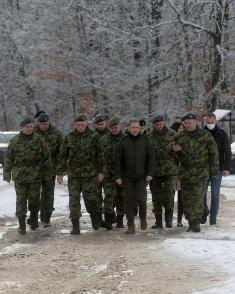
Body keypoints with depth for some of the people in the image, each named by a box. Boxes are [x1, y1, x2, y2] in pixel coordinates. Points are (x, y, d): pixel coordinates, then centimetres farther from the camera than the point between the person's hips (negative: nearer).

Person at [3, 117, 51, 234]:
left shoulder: (39, 140, 1)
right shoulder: (14, 141, 3)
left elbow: (46, 156, 6)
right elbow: (8, 158, 7)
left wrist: (46, 170, 3)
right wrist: (7, 173, 3)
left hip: (35, 176, 0)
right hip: (19, 176, 0)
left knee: (34, 199, 5)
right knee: (21, 200, -1)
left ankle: (34, 218, 29)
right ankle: (22, 225, 1)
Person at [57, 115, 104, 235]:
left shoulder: (93, 136, 0)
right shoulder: (69, 137, 3)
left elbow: (99, 155, 3)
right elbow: (63, 156, 7)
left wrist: (100, 171, -1)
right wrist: (60, 173, 4)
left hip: (90, 174, -1)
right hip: (73, 175, 1)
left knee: (90, 198, 4)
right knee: (74, 200, -3)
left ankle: (94, 218, 32)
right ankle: (75, 226, 1)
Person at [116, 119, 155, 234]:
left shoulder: (145, 141, 3)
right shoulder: (123, 142, 3)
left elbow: (151, 158, 3)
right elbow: (118, 160, 4)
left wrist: (150, 173, -7)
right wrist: (118, 176, -2)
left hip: (141, 176, -1)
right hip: (127, 176, 1)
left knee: (141, 199, -9)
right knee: (129, 201, 0)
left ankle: (143, 218, 18)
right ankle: (131, 226, 5)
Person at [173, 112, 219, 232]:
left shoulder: (205, 136, 0)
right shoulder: (179, 136, 7)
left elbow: (213, 154, 4)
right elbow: (177, 155, 18)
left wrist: (214, 170, 1)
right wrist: (175, 150, -6)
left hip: (201, 173, -3)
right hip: (185, 173, 3)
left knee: (198, 199, -11)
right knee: (186, 199, 6)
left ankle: (196, 223, -13)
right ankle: (190, 222, 15)